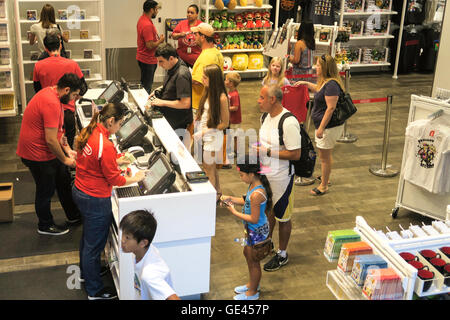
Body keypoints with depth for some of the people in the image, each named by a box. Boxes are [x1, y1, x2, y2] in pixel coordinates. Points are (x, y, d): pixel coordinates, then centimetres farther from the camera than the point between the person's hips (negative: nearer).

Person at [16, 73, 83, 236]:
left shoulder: (51, 93, 3)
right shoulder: (51, 103, -30)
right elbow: (51, 140, -29)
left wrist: (67, 150, 9)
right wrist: (65, 159, -15)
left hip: (48, 151, 10)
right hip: (38, 155, -10)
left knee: (64, 182, 21)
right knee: (46, 190, 9)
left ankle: (74, 216, 38)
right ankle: (45, 225, 30)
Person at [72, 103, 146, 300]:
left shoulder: (88, 133, -2)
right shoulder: (105, 146, -29)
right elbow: (114, 179, -19)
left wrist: (115, 161, 13)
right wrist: (134, 179, -4)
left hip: (79, 192, 9)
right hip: (95, 200, -9)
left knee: (87, 237, 29)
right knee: (94, 244, 7)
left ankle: (86, 272, 50)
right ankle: (94, 290, 24)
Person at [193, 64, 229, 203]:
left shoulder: (221, 98, -21)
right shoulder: (208, 92, 2)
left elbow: (225, 123, -17)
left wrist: (204, 131, -19)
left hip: (213, 137, -8)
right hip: (204, 135, 8)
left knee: (208, 168, 4)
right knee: (211, 166, 20)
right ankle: (217, 192, 36)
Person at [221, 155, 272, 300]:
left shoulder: (257, 194, -33)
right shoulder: (254, 185, -4)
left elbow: (254, 219, -28)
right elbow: (248, 201, 11)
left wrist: (234, 212, -20)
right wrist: (231, 199, 0)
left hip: (257, 231, -10)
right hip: (252, 229, 10)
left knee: (253, 261, 10)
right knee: (247, 253, 26)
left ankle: (253, 292, 31)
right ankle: (252, 283, 47)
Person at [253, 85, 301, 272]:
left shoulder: (289, 123, -25)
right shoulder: (267, 116, 2)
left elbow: (295, 154, -26)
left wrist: (267, 151, -25)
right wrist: (256, 146, -2)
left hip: (281, 178, -8)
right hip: (265, 174, 8)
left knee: (282, 217, 9)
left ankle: (282, 255, 26)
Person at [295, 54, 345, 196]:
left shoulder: (331, 85, -24)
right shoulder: (325, 82, 9)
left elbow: (331, 108, -27)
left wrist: (321, 128, -25)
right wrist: (306, 83, 29)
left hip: (330, 126, -10)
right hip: (325, 126, 10)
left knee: (324, 157, 3)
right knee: (325, 155, 24)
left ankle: (324, 186, 16)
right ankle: (325, 178, 41)